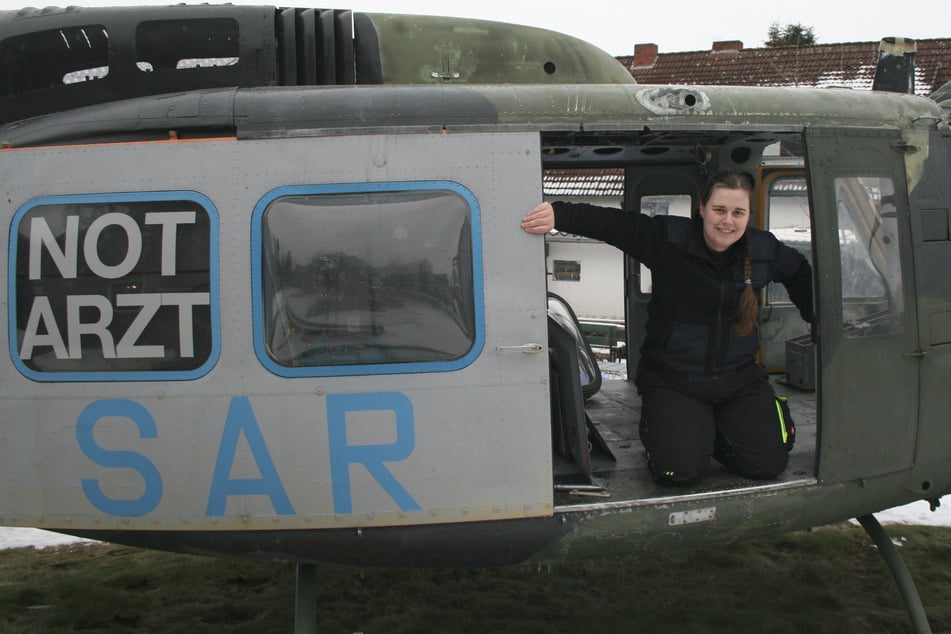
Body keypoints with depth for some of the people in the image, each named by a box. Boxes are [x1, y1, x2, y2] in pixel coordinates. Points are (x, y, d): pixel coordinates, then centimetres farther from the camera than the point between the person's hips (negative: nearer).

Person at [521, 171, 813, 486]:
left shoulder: (764, 249, -1)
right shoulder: (668, 239, -14)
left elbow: (800, 271, 21)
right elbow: (610, 222, -25)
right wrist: (558, 214, -40)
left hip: (739, 377, 4)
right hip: (672, 378, -4)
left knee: (769, 464, -9)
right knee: (679, 470, -18)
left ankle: (712, 430, 21)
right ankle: (659, 429, 18)